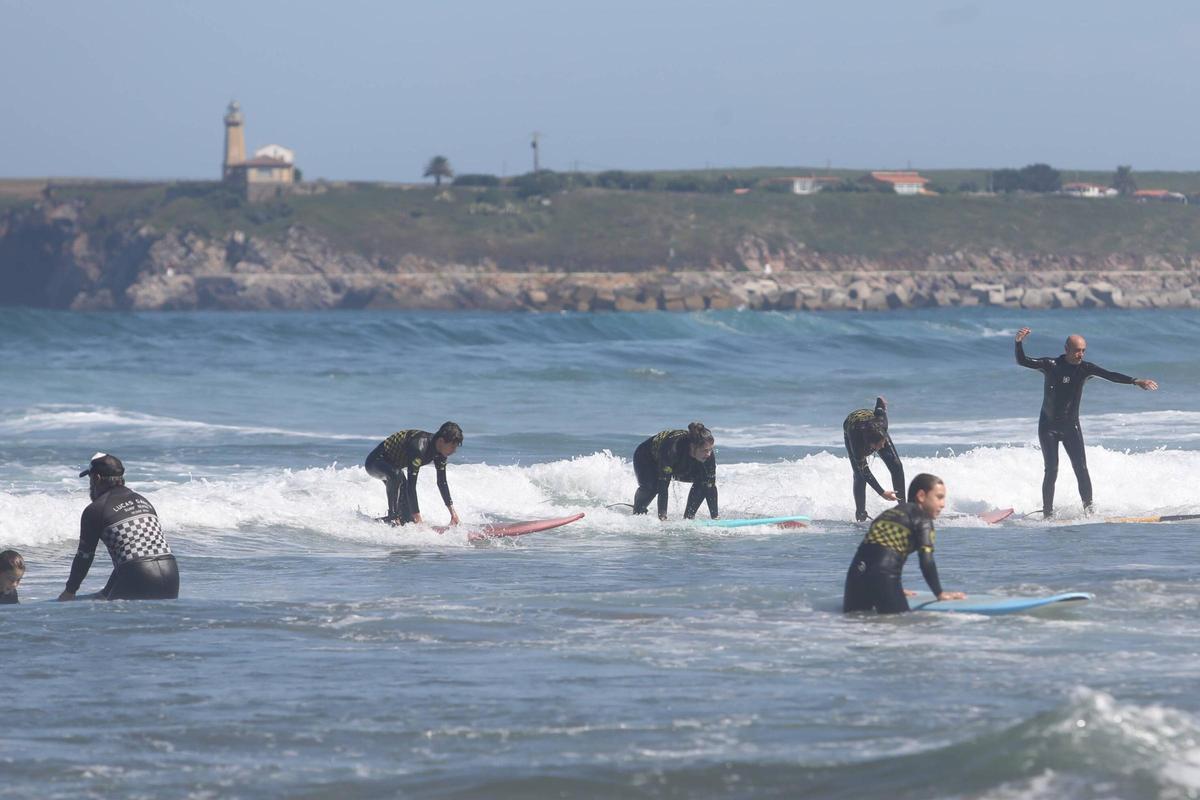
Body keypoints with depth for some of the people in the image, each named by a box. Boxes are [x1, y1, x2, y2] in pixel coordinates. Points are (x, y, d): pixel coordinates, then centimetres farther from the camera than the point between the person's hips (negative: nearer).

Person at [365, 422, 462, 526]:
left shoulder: (440, 452, -12)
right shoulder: (419, 447, -39)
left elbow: (442, 482, 1)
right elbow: (411, 485, -40)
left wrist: (452, 510, -2)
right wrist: (418, 518, -41)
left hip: (394, 465, 8)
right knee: (396, 475, -41)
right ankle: (392, 517, -30)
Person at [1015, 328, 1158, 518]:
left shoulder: (1085, 368, -3)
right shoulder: (1051, 366, -8)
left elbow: (1110, 376, -13)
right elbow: (1022, 361, -12)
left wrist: (1135, 381, -25)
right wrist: (1019, 343, -31)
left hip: (1071, 427, 2)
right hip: (1048, 427, -2)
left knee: (1081, 470, -9)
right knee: (1051, 471, -9)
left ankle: (1089, 510, -6)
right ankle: (1048, 513, -2)